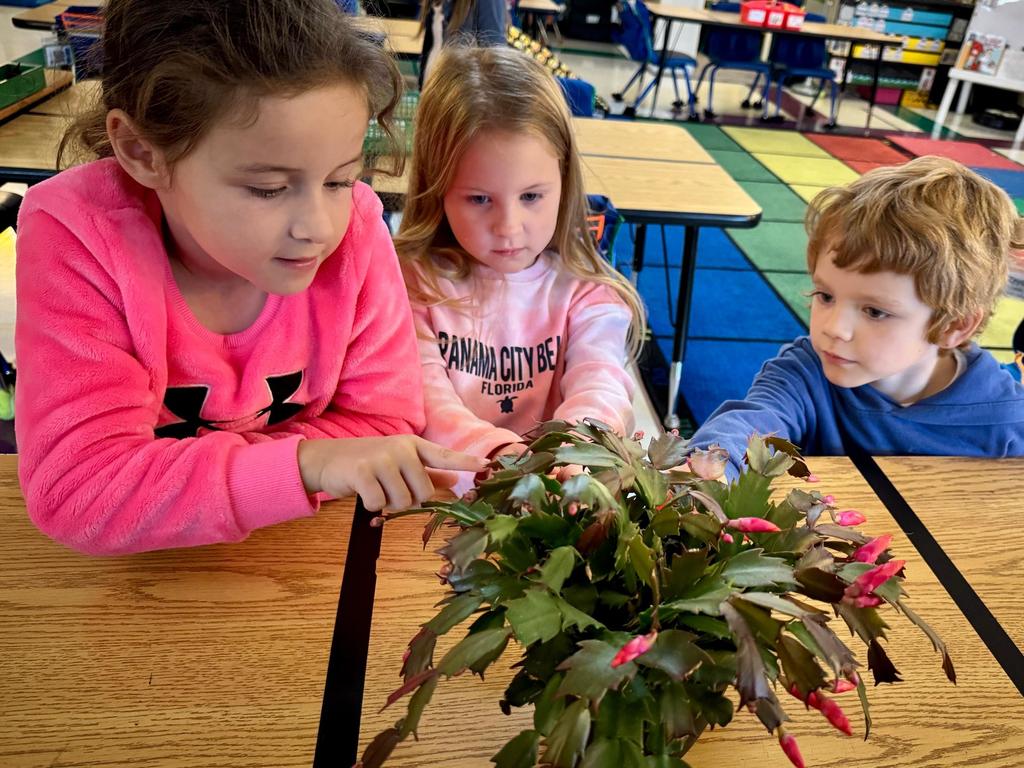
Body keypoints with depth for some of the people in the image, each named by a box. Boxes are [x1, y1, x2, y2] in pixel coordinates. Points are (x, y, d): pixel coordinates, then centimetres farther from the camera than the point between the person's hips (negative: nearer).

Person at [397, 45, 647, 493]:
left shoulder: (587, 294, 1)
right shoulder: (414, 283, -2)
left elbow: (601, 388, -13)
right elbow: (423, 399, -13)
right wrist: (498, 450, -33)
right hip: (441, 488, -1)